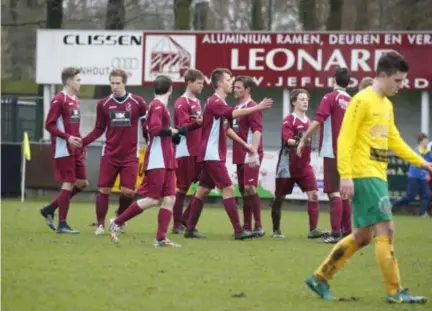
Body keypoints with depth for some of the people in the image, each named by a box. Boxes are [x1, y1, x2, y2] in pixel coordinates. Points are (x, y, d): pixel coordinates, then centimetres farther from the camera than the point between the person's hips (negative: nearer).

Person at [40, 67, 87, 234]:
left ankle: (49, 210, 17)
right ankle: (62, 225, 0)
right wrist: (68, 137, -24)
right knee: (69, 183, -7)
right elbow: (49, 125, -15)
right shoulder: (59, 100, -11)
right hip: (63, 149, -9)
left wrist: (81, 144, 16)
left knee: (82, 183, 8)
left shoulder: (75, 100, 15)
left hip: (75, 150, 9)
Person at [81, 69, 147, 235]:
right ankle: (100, 225, 9)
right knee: (104, 190, -2)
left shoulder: (137, 102, -4)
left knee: (128, 191, -6)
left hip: (130, 155, -1)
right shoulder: (103, 104, 1)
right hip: (109, 155, 1)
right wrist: (82, 142, -6)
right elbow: (99, 129, 6)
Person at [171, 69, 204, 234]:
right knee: (182, 188, -4)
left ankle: (186, 219, 13)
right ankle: (177, 225, 2)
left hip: (198, 152, 8)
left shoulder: (197, 102, 18)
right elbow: (183, 126, -20)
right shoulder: (181, 103, -9)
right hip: (185, 151, -8)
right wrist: (197, 123, -36)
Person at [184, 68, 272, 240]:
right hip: (212, 155, -10)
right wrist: (257, 108, -36)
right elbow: (234, 113, -32)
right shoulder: (214, 102, -15)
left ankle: (190, 229, 13)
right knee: (228, 188, -11)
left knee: (203, 190, 10)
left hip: (213, 155, 10)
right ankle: (238, 230, -13)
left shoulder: (220, 103, 16)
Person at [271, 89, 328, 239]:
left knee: (313, 194, -10)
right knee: (279, 198, 4)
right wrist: (296, 142, -43)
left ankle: (313, 229, -13)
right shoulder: (289, 120, -9)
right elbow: (287, 139, -24)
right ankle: (276, 230, 17)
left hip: (304, 166, 5)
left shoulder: (308, 121, 11)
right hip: (288, 165, -5)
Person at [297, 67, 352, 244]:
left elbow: (318, 121, -17)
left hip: (332, 152, -6)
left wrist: (303, 140, -11)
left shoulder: (330, 98, -8)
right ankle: (347, 231, 14)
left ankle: (336, 233, -14)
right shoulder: (352, 102, 8)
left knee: (334, 192, -8)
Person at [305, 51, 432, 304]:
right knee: (386, 230, -9)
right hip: (364, 176, -9)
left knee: (362, 236, 11)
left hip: (378, 176, 9)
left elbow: (395, 141, 25)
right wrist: (345, 175, -21)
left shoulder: (387, 105, 17)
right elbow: (345, 139, -15)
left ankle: (320, 278, 19)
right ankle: (395, 292, -5)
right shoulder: (362, 101, -10)